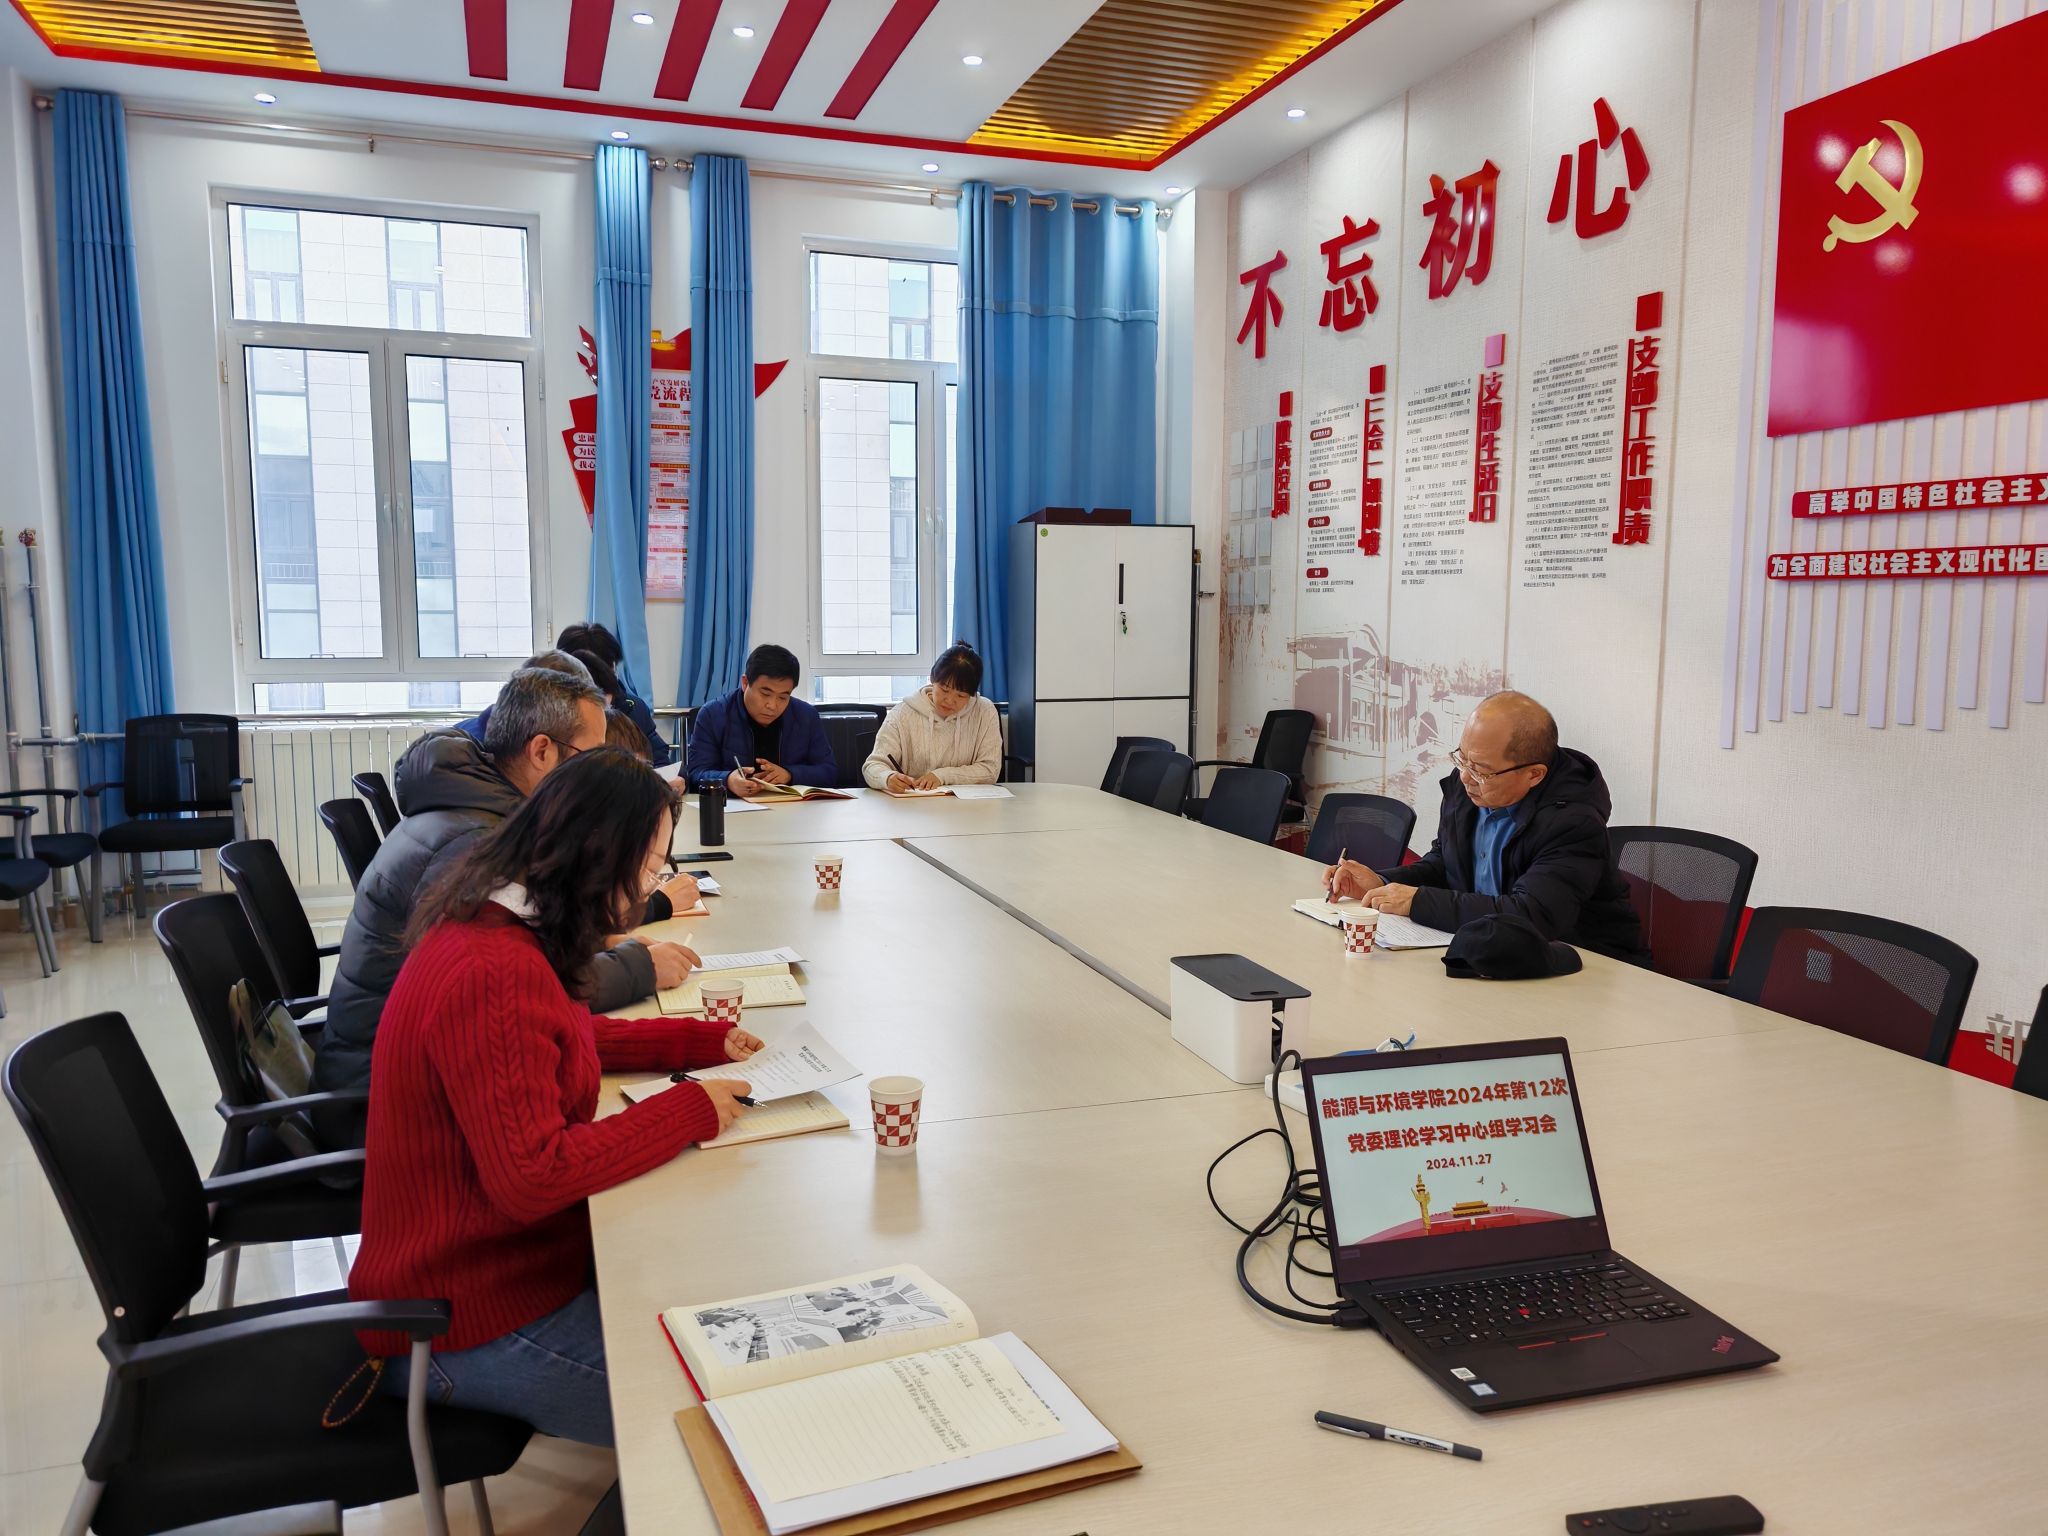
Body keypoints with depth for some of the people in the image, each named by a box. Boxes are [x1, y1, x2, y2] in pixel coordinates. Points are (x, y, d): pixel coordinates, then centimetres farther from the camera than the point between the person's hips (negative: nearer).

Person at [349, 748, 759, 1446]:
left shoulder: (495, 926, 4)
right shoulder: (493, 974, -29)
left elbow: (566, 1037, 19)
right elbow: (534, 1177, -30)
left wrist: (703, 1040, 8)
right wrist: (689, 1111, -20)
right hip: (466, 1325, -10)